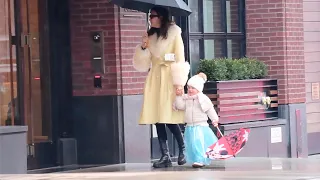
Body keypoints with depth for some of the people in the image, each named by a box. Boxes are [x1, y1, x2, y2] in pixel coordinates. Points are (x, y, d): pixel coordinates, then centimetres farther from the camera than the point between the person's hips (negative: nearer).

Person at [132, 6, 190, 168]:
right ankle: (165, 156, 0)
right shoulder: (151, 35, 16)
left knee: (170, 118, -11)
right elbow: (144, 61, 16)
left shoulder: (174, 33, 1)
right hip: (154, 78, 6)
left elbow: (180, 58, -5)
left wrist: (179, 81, -13)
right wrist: (143, 46, -2)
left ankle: (183, 150, 9)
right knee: (157, 118, -2)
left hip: (169, 78, -5)